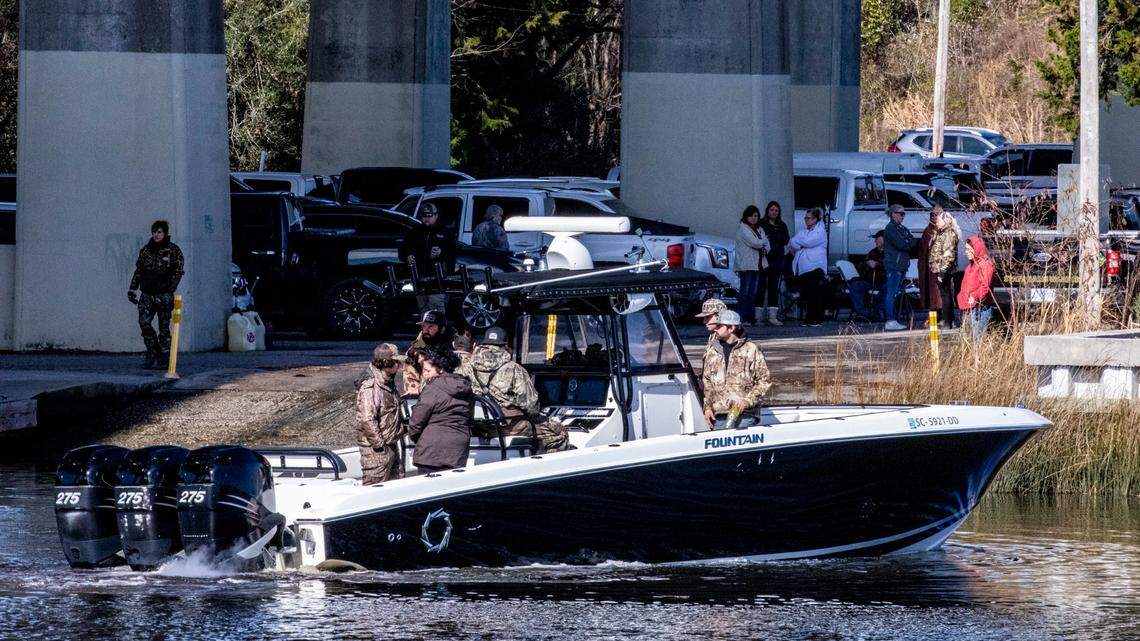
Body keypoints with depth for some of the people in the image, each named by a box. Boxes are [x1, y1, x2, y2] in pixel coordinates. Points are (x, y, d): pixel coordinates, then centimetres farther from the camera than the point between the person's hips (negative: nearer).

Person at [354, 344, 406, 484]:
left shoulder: (390, 385, 12)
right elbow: (367, 420, -26)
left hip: (392, 446, 10)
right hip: (376, 451, -10)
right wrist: (379, 445, -23)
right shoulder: (370, 388, -19)